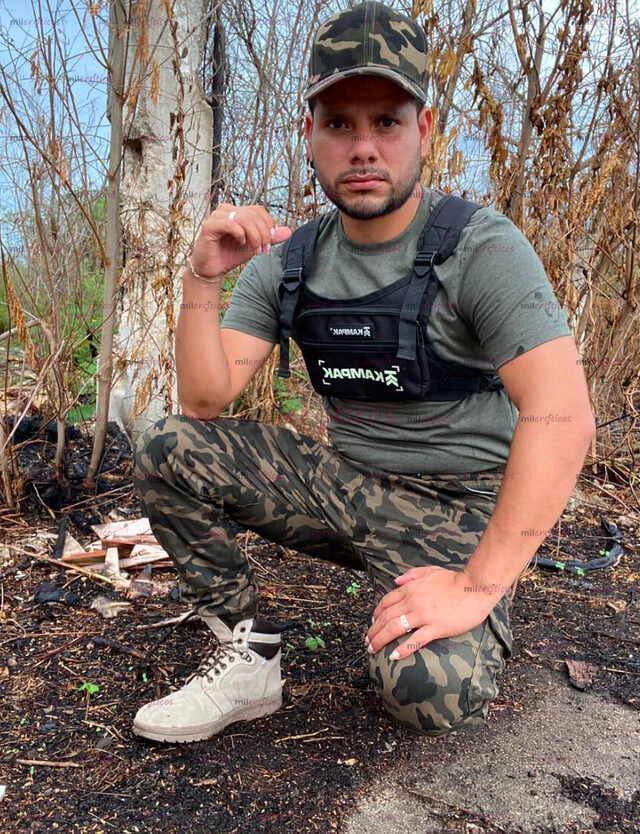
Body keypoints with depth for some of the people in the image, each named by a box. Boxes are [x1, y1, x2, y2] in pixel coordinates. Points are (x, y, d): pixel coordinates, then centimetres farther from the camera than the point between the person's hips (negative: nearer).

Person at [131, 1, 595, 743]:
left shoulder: (479, 247, -14)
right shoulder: (287, 263, 1)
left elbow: (562, 417, -24)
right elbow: (204, 403, -3)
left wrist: (478, 586, -28)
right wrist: (202, 279, -18)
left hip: (458, 507, -4)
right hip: (345, 486, 5)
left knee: (432, 692, -30)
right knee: (166, 449, -10)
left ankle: (468, 637, 8)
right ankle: (247, 659, 1)